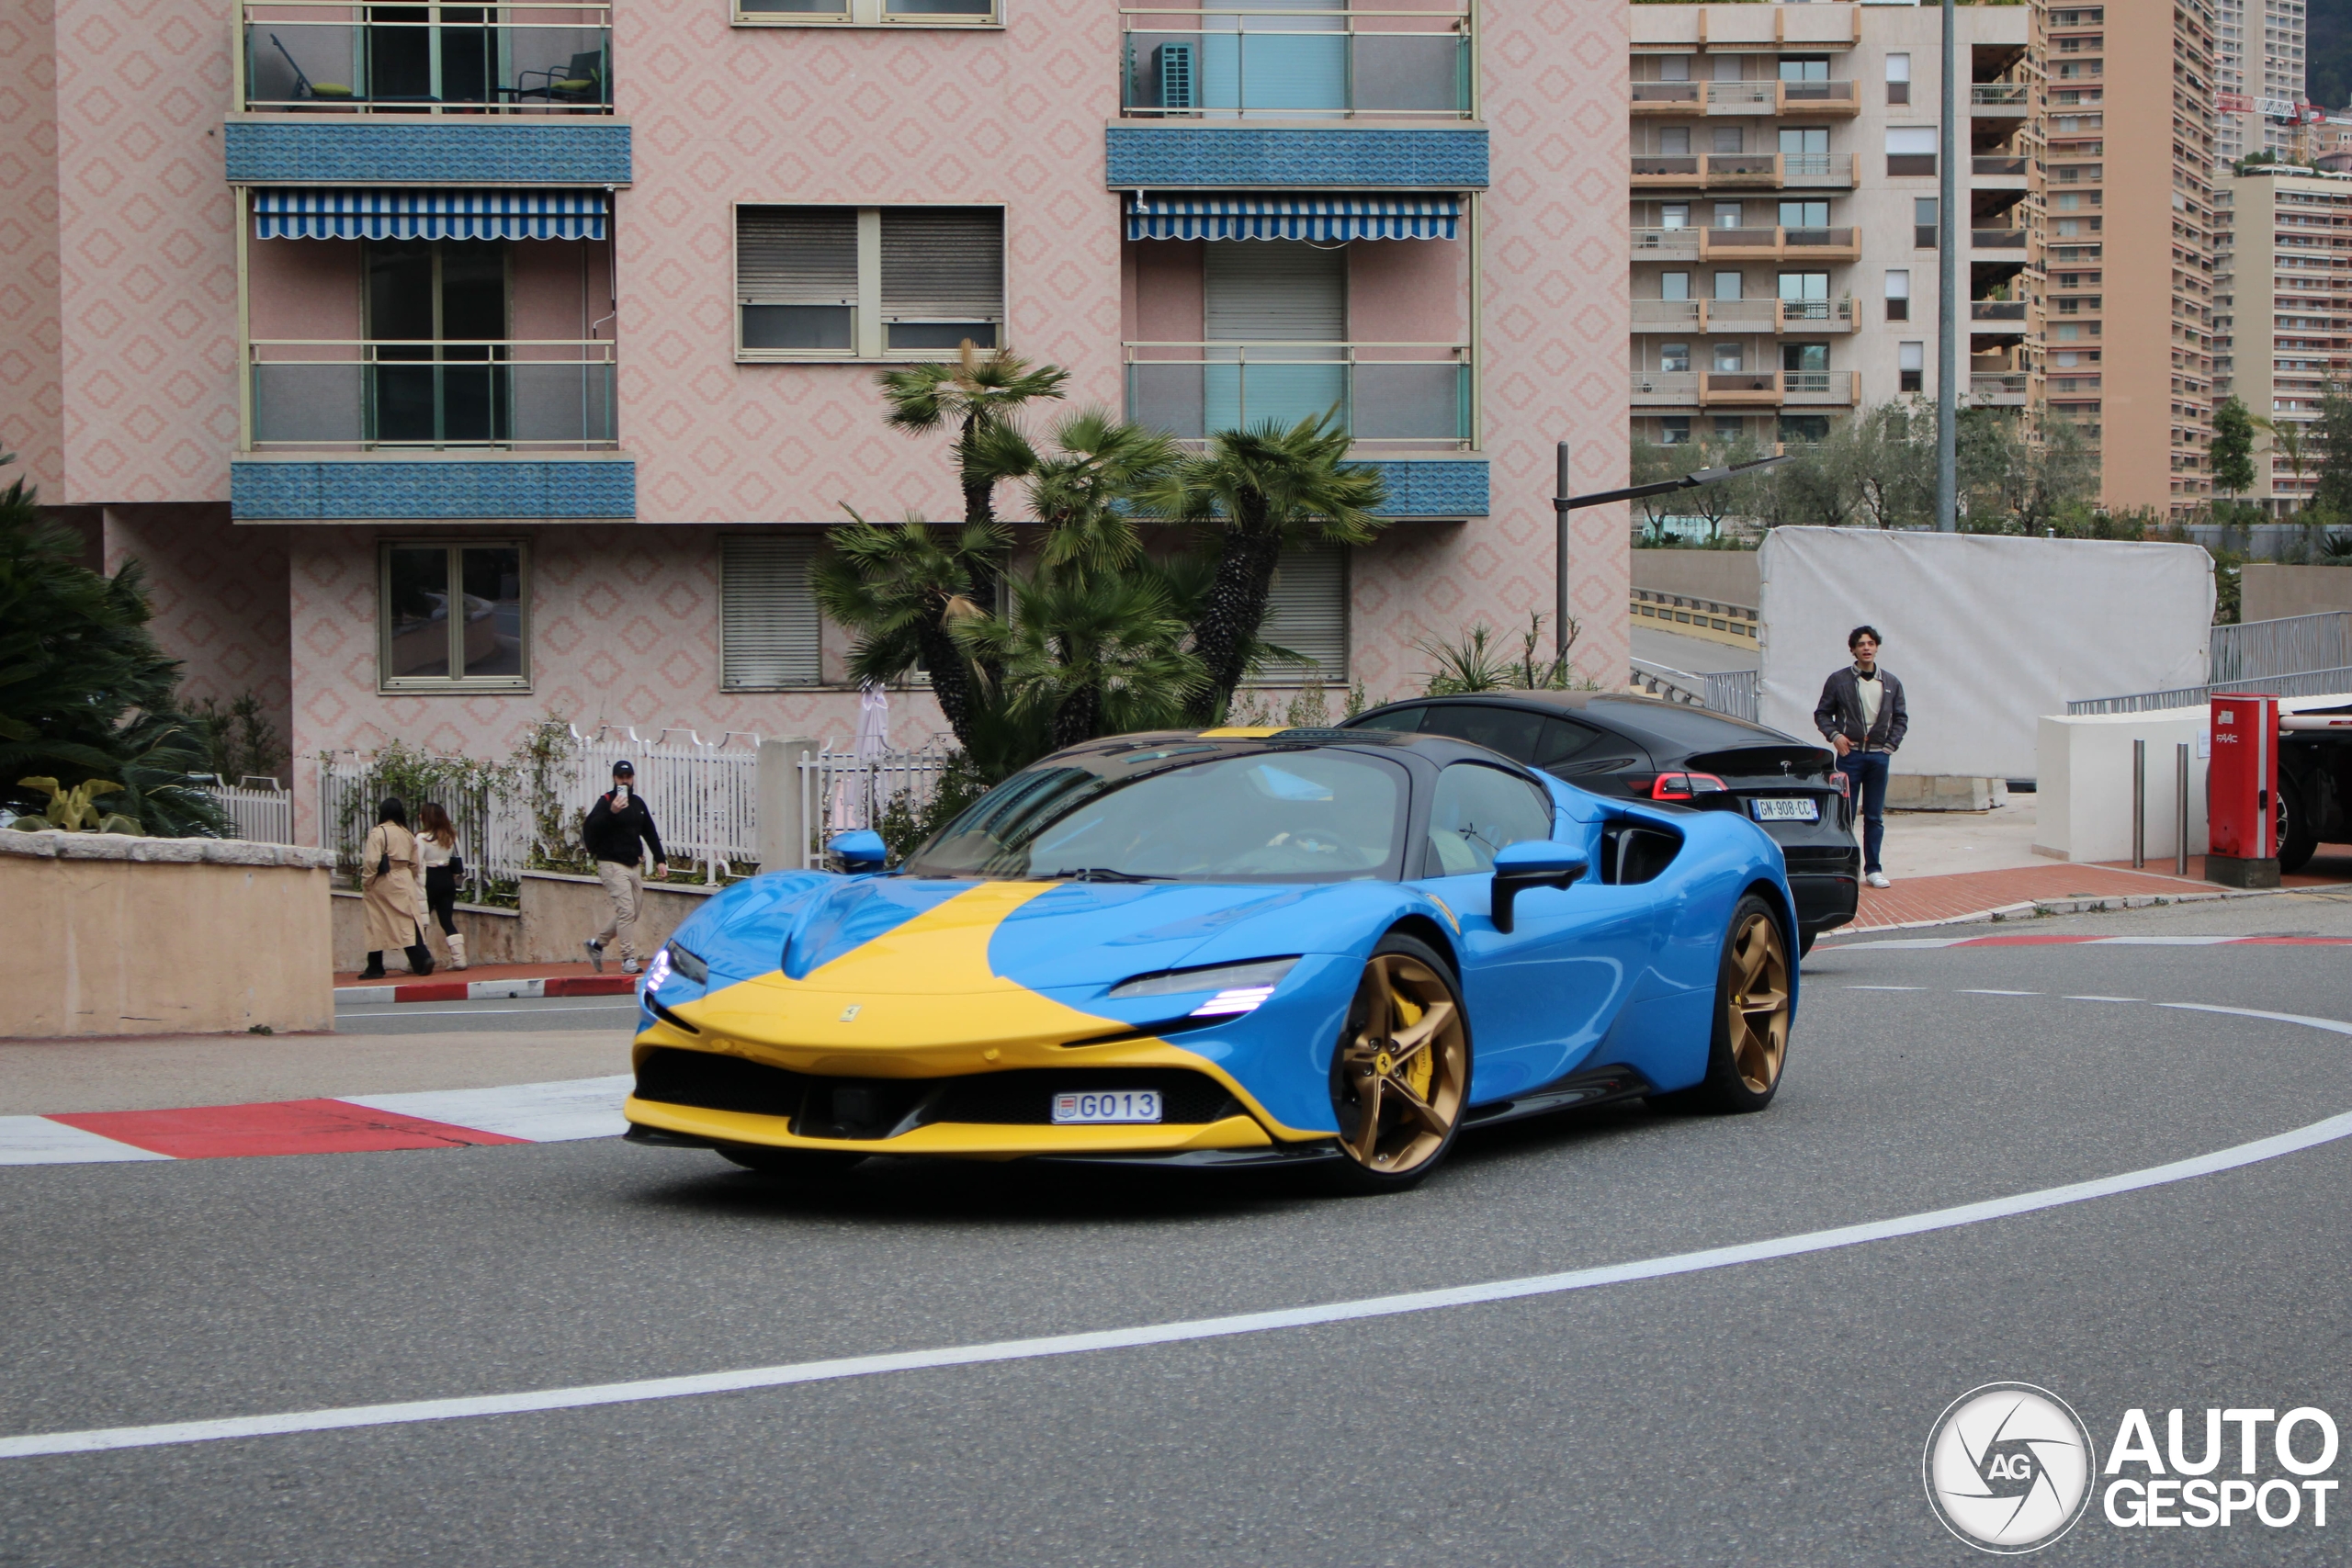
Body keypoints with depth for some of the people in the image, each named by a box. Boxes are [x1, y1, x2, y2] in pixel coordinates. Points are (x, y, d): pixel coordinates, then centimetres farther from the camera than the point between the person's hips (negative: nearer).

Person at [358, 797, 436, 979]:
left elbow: (371, 861, -16)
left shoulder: (377, 832, -11)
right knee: (408, 922, 3)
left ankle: (375, 968, 9)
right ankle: (422, 959, -13)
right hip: (404, 885, 5)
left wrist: (365, 884, -6)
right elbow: (414, 863, 12)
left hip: (382, 884, -5)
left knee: (377, 925, 4)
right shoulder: (408, 834, 8)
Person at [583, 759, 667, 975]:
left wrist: (660, 860, 15)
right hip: (612, 865, -8)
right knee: (626, 910, -15)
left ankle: (597, 943, 28)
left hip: (633, 866, 8)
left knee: (630, 913, 11)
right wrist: (611, 812, -34)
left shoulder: (638, 802, 13)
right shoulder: (606, 801, -8)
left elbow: (650, 833, 20)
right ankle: (628, 960, -14)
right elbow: (590, 828, -22)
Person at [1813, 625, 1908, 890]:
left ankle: (1873, 869, 11)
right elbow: (1822, 714, 6)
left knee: (1875, 817, 5)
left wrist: (1891, 744, 1)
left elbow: (1901, 718, 13)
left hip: (1879, 756, 2)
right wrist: (1834, 736, -10)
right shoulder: (1839, 681, 1)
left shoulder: (1891, 683, 9)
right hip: (1850, 754, -2)